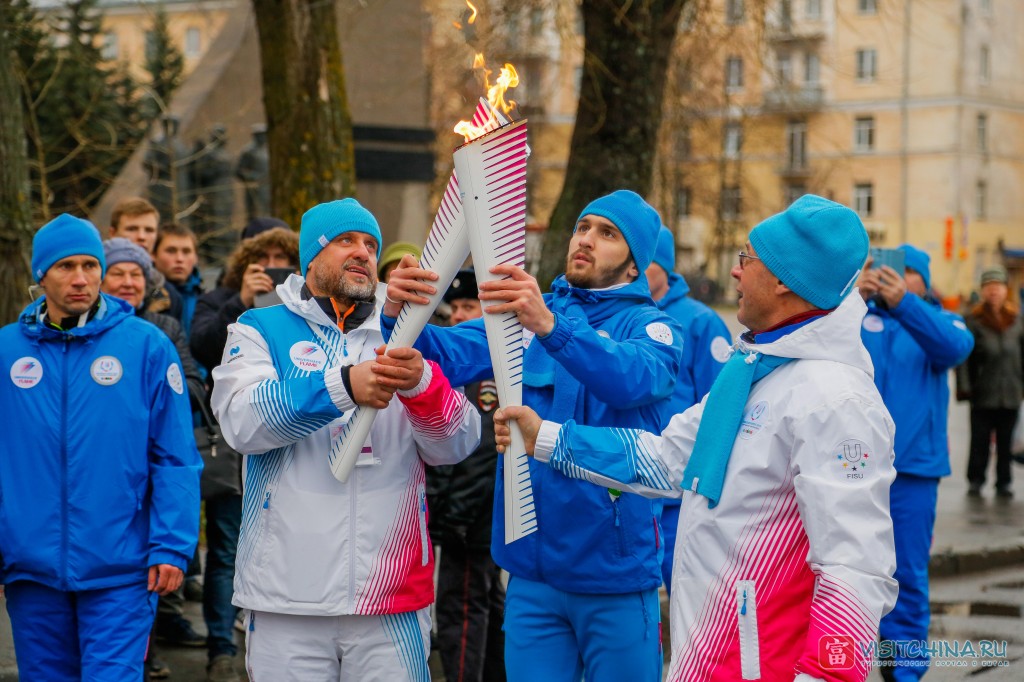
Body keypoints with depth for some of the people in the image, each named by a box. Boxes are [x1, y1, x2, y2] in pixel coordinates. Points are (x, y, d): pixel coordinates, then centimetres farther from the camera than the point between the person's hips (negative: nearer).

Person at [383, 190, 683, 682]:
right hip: (532, 571, 3)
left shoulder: (649, 326, -4)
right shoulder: (524, 311, 8)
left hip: (617, 572, -3)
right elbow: (453, 354, -7)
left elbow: (633, 378, -27)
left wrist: (550, 326, -42)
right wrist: (399, 315, -28)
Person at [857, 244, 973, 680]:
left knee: (908, 576, 3)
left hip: (913, 467, 0)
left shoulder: (939, 321, 9)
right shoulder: (858, 317, 8)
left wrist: (903, 303, -30)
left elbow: (955, 347, -15)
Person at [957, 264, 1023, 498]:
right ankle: (975, 481, 12)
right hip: (982, 393, -3)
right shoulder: (973, 321, -4)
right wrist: (964, 387, -11)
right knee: (980, 439, 1)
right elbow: (964, 356, -6)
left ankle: (1004, 483, 18)